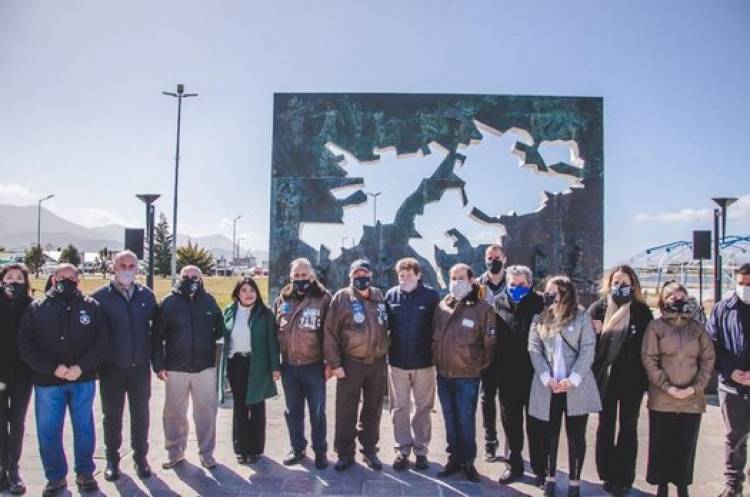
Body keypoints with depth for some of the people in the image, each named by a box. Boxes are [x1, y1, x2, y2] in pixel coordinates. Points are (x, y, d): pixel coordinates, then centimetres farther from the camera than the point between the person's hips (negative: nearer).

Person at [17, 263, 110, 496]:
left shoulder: (92, 307, 3)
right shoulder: (36, 308, 3)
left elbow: (102, 342, -2)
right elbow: (26, 346, -3)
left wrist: (81, 367, -15)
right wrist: (53, 368, -14)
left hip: (84, 381, 0)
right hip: (47, 381, 1)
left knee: (84, 427, 9)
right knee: (48, 431, 7)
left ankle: (85, 473, 24)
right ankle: (55, 476, 24)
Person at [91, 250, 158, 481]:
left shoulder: (147, 295, 3)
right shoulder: (100, 296, -4)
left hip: (140, 366, 2)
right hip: (112, 367, -1)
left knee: (140, 414, 9)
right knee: (112, 415, 10)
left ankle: (140, 457, 23)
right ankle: (112, 459, 25)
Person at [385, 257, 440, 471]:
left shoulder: (431, 295, -6)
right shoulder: (391, 295, 1)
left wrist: (436, 353, -4)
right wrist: (386, 350, 5)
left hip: (424, 361, -2)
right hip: (397, 361, 2)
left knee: (423, 407, 10)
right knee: (399, 408, 9)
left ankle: (421, 449, 24)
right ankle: (403, 449, 22)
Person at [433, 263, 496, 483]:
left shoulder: (482, 308, -9)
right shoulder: (442, 306, 4)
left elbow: (489, 342, -5)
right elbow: (434, 336, 14)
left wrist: (479, 366, -1)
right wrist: (436, 360, 11)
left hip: (467, 377, -4)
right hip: (443, 374, 4)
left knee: (466, 421, 4)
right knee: (450, 420, 15)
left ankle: (468, 461, 20)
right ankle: (454, 458, 29)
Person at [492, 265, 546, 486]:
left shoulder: (540, 303, -7)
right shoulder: (499, 302, 2)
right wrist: (493, 368, 0)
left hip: (533, 375, -3)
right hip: (507, 376, 3)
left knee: (536, 424, 8)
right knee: (510, 422, 14)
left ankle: (540, 469, 22)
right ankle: (514, 464, 29)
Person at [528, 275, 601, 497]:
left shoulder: (582, 318, 1)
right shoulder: (539, 319, 9)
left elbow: (588, 350, -5)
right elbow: (534, 350, 1)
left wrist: (573, 380, -16)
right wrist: (547, 378, -13)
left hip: (576, 387, -2)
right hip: (548, 387, 2)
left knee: (576, 436, 6)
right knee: (550, 434, 11)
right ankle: (550, 478, 25)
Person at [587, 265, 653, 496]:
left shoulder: (642, 311, -2)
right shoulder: (598, 308, 0)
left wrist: (645, 376, -7)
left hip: (631, 379, -1)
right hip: (605, 377, 1)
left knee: (628, 428, 9)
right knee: (605, 426, 10)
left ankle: (625, 478, 18)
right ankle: (607, 475, 22)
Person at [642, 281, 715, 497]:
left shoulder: (697, 328, 7)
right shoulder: (656, 327, -1)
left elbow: (708, 359, 6)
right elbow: (649, 360, -5)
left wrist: (695, 387, -6)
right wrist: (667, 387, -13)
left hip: (692, 399, 2)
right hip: (662, 399, -2)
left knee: (687, 446, 7)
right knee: (662, 445, 6)